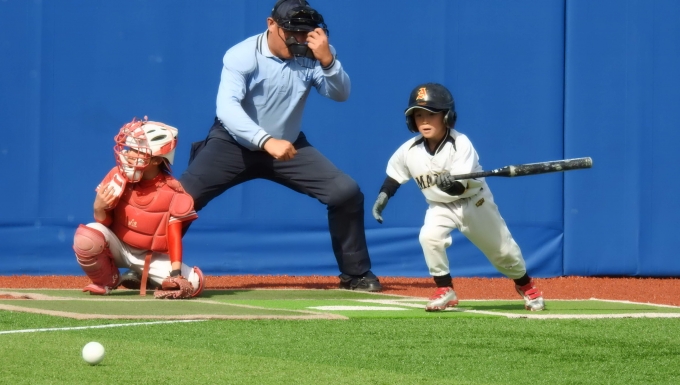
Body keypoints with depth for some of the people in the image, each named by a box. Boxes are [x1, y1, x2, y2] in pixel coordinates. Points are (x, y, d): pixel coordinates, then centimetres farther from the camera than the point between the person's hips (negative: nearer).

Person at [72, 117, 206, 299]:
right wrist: (99, 208, -30)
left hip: (152, 258, 1)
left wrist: (176, 272, -27)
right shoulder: (117, 178, -11)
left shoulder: (172, 192, -15)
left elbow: (174, 235, -15)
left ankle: (142, 278, 10)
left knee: (193, 283, -21)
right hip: (118, 247, -1)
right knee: (86, 236, -34)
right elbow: (105, 222, -6)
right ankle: (105, 280, -2)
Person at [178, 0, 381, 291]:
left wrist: (327, 60, -37)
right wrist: (267, 141, -49)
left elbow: (340, 94, -18)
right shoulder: (242, 56, -22)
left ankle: (356, 274, 7)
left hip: (287, 146, 3)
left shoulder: (309, 57, -10)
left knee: (346, 193, -10)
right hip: (234, 144, -3)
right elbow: (226, 107, -35)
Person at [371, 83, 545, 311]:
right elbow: (394, 176, 5)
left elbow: (461, 187, -37)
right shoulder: (409, 151, -16)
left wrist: (451, 185, -57)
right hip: (440, 206, 3)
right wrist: (383, 196, -6)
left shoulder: (461, 145, -30)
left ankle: (525, 285, 41)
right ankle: (445, 290, -9)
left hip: (474, 202, -3)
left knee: (502, 249, 11)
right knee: (429, 236, -27)